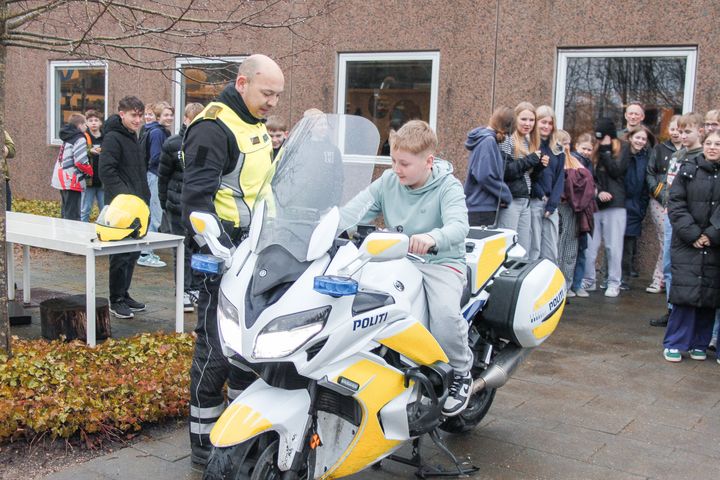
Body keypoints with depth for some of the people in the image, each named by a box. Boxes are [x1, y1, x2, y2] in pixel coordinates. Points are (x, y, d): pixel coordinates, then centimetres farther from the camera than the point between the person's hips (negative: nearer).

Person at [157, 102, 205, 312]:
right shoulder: (173, 144, -3)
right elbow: (163, 175, 3)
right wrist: (164, 204, 4)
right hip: (179, 204, -2)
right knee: (182, 248, 3)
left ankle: (196, 288, 20)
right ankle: (184, 292, 10)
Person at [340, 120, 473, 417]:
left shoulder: (448, 188, -11)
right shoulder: (388, 182, 2)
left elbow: (458, 226, -29)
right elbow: (354, 211, -6)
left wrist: (432, 237, -51)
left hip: (441, 262, -4)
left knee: (445, 312, -32)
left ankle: (461, 373, -2)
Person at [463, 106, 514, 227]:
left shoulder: (485, 138, 14)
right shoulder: (488, 140, -13)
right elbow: (485, 176, -21)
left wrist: (504, 196, 6)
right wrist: (506, 196, -9)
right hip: (482, 209, -9)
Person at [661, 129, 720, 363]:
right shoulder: (688, 170, 2)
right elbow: (675, 204, -2)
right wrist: (692, 234, -9)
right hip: (687, 244, -1)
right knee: (685, 292, -6)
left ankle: (699, 344, 17)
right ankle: (674, 344, 3)